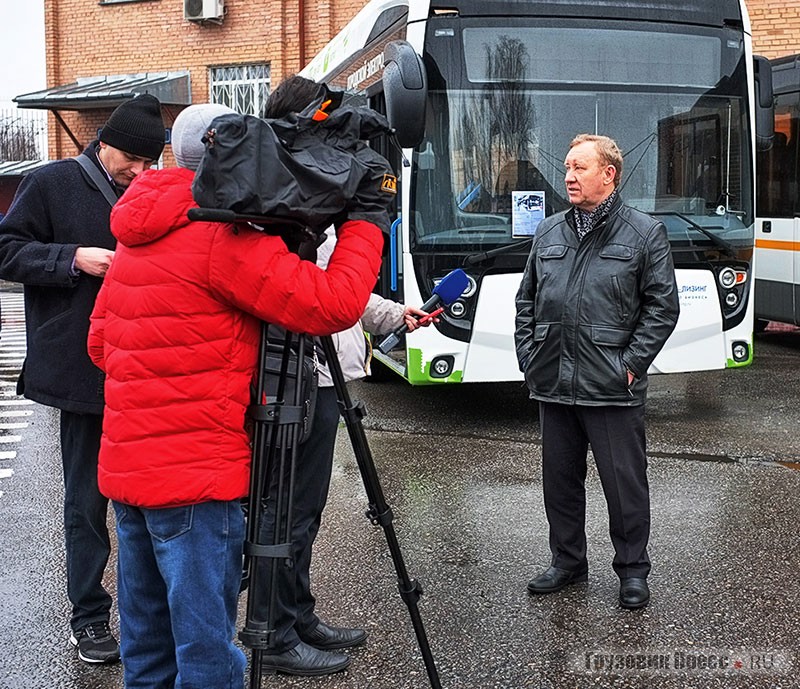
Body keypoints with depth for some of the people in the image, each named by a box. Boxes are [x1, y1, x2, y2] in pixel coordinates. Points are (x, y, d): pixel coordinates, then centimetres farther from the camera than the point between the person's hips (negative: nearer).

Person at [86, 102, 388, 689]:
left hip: (125, 463, 9)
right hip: (195, 474, -9)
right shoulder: (226, 234, -14)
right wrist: (363, 223, -4)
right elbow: (331, 306, -17)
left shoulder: (138, 237, 13)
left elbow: (100, 344, 20)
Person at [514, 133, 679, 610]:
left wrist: (631, 364, -10)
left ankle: (633, 570, 20)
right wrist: (529, 356, 7)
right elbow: (527, 299, 17)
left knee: (625, 482, 4)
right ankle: (568, 562, 30)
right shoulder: (549, 232, 13)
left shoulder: (644, 233, -1)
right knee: (560, 478, 14)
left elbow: (663, 306, -4)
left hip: (612, 389, -5)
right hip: (554, 386, 5)